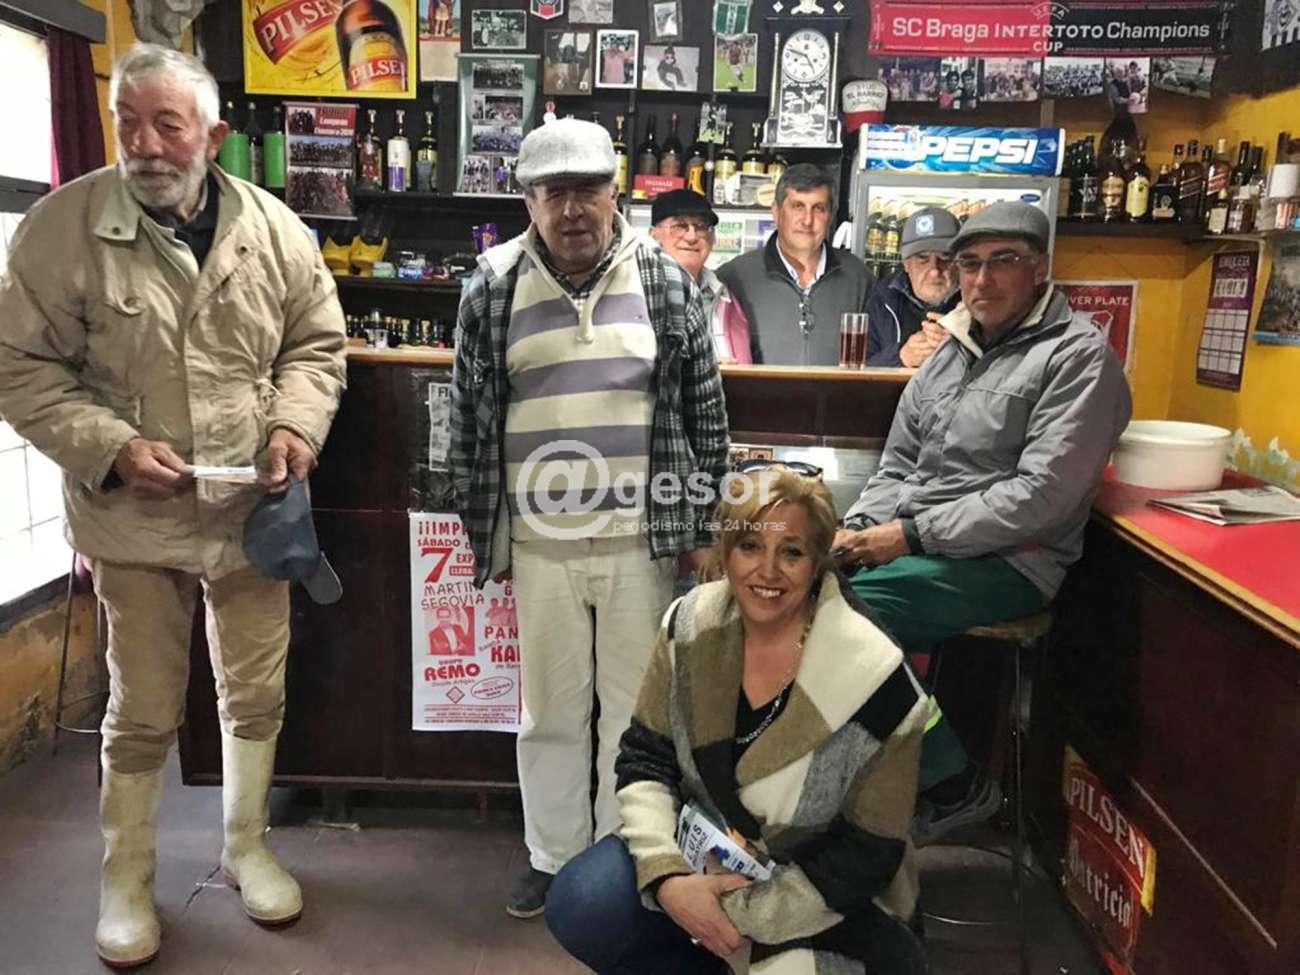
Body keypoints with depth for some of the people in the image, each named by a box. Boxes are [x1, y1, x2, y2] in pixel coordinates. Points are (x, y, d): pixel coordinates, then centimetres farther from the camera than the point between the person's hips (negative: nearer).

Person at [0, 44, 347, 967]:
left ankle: (247, 847, 39)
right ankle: (127, 880, 35)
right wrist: (111, 448, -18)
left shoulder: (275, 229, -2)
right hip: (134, 519, -2)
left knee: (257, 697, 15)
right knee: (143, 713, 11)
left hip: (254, 511, 3)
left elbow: (317, 345, 7)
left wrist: (296, 424, -11)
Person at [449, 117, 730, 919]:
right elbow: (469, 422, 8)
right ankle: (554, 855, 33)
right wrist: (485, 534, 7)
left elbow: (705, 414, 4)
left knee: (636, 709, 10)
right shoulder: (494, 290, 3)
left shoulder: (666, 282, 2)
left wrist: (702, 527, 3)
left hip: (642, 539, 0)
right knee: (551, 710, 13)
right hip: (539, 543, 1)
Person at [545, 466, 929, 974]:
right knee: (577, 909, -17)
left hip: (819, 901, -3)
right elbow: (645, 759, -4)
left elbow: (867, 856, -16)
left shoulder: (874, 680, -23)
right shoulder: (690, 626, -11)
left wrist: (741, 914, -17)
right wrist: (666, 876, -20)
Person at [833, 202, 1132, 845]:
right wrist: (859, 527, -1)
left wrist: (910, 534, -18)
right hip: (917, 547, 7)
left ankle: (952, 783, -6)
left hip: (1003, 560, -7)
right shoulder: (952, 351, 16)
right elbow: (897, 465, 19)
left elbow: (1040, 497, -17)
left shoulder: (1079, 356, -7)